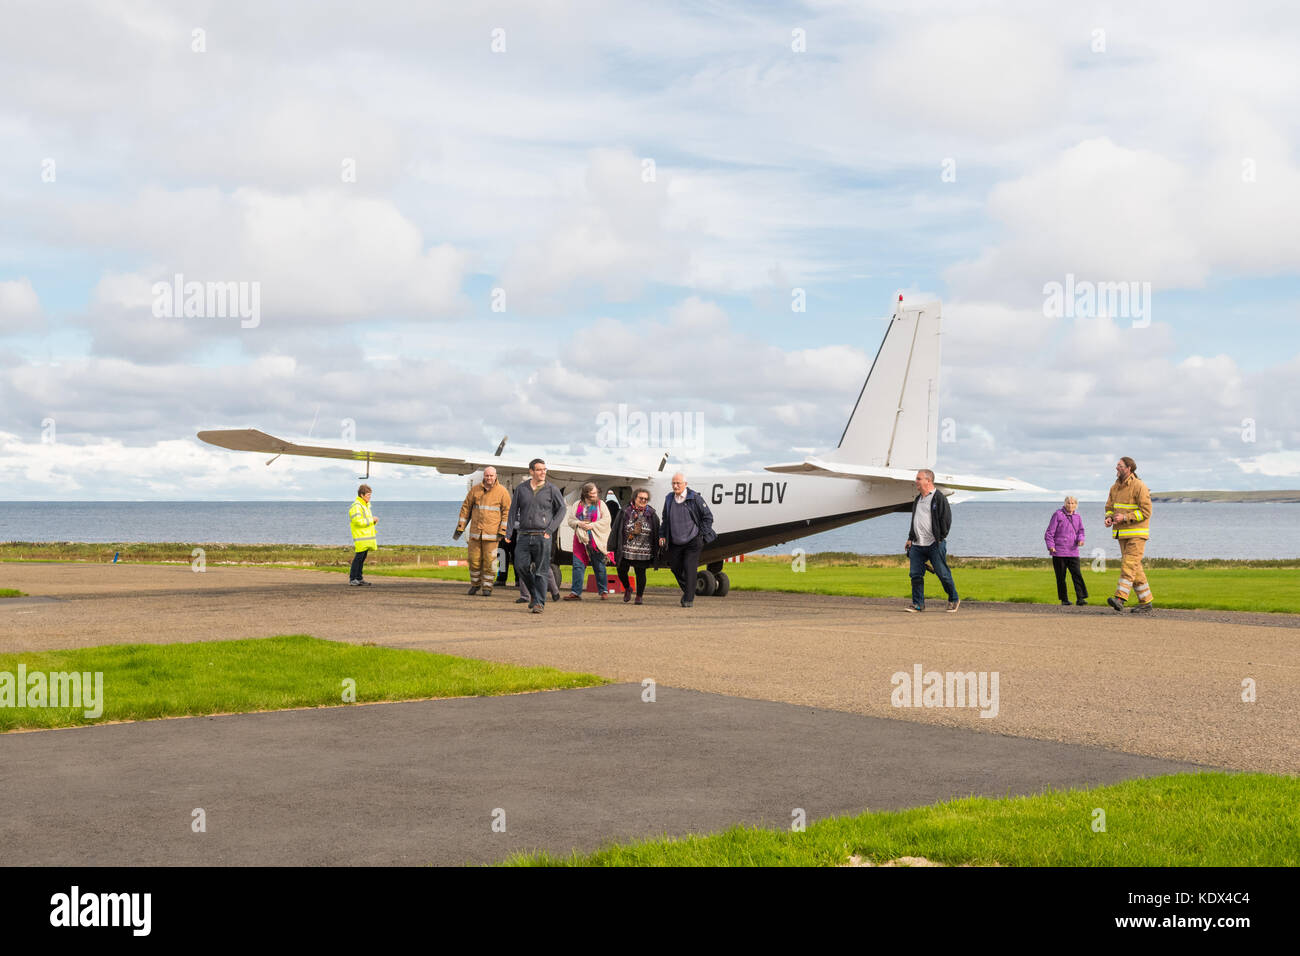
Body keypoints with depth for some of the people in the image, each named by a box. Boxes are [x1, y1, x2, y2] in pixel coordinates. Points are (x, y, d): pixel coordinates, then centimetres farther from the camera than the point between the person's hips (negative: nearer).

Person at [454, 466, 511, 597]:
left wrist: (502, 531, -8)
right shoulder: (475, 490, 7)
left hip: (492, 532, -2)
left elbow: (507, 511, 0)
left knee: (489, 561, -3)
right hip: (475, 532, 3)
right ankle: (475, 584, 23)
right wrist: (460, 527, 6)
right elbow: (466, 508, 11)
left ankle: (487, 587, 7)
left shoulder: (502, 491, -1)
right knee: (474, 560, 4)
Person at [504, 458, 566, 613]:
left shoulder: (552, 489, 2)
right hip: (524, 535, 2)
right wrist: (508, 532, 0)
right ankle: (533, 592, 20)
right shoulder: (521, 488, 9)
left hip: (543, 536, -2)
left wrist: (550, 529, -6)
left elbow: (561, 509, 4)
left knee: (541, 571, -4)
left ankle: (539, 602, 1)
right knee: (520, 566, -4)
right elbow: (513, 510, 9)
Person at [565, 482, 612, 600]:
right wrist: (579, 523, -12)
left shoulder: (601, 504, 3)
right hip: (580, 539, 2)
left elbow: (606, 520, -5)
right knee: (578, 566, -2)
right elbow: (571, 519, 9)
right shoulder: (578, 505, 10)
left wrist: (592, 525, -14)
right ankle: (576, 592, 1)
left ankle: (604, 591, 14)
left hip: (596, 540, -2)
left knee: (599, 567, 4)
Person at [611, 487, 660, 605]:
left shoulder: (651, 515, 4)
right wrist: (614, 547, -2)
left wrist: (655, 550, 4)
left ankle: (639, 596, 17)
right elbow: (616, 530, 2)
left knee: (641, 573, 2)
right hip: (625, 550, 0)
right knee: (621, 571, 3)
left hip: (643, 551, 0)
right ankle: (627, 589, 31)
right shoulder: (625, 512, 2)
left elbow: (656, 534, 7)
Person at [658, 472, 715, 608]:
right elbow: (665, 519, 19)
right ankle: (687, 590, 35)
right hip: (675, 543, 5)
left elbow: (708, 517, -2)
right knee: (675, 568, 10)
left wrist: (702, 535, -6)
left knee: (690, 569, -10)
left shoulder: (694, 498, -8)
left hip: (692, 541, -5)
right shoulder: (669, 499, 6)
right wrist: (662, 535, 10)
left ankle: (689, 599, -7)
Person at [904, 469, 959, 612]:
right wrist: (911, 538, 18)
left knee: (943, 574, -1)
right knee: (916, 575, 1)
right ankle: (918, 603, 8)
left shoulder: (939, 498, -7)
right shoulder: (918, 499, 17)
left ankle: (954, 600, 14)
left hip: (935, 544, -7)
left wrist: (941, 538, -11)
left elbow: (946, 519, -9)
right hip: (917, 545, 7)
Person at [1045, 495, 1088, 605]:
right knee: (1061, 577, 3)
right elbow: (1049, 532, -3)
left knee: (1077, 575, -9)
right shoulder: (1058, 515, -3)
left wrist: (1080, 539, -1)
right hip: (1059, 552, -3)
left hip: (1073, 552, 3)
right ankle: (1064, 599, 13)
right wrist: (1051, 546, -15)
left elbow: (1080, 531, 21)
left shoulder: (1077, 517, 11)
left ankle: (1080, 598, -11)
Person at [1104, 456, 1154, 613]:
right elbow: (1109, 508, 17)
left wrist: (1125, 517, -22)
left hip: (1137, 533, -8)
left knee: (1129, 565, -15)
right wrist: (1109, 518, -5)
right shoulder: (1115, 487, 11)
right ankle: (1146, 603, 12)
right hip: (1122, 534, 8)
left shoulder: (1139, 486, -12)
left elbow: (1146, 511, -16)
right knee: (1135, 570, 8)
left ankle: (1120, 598, -25)